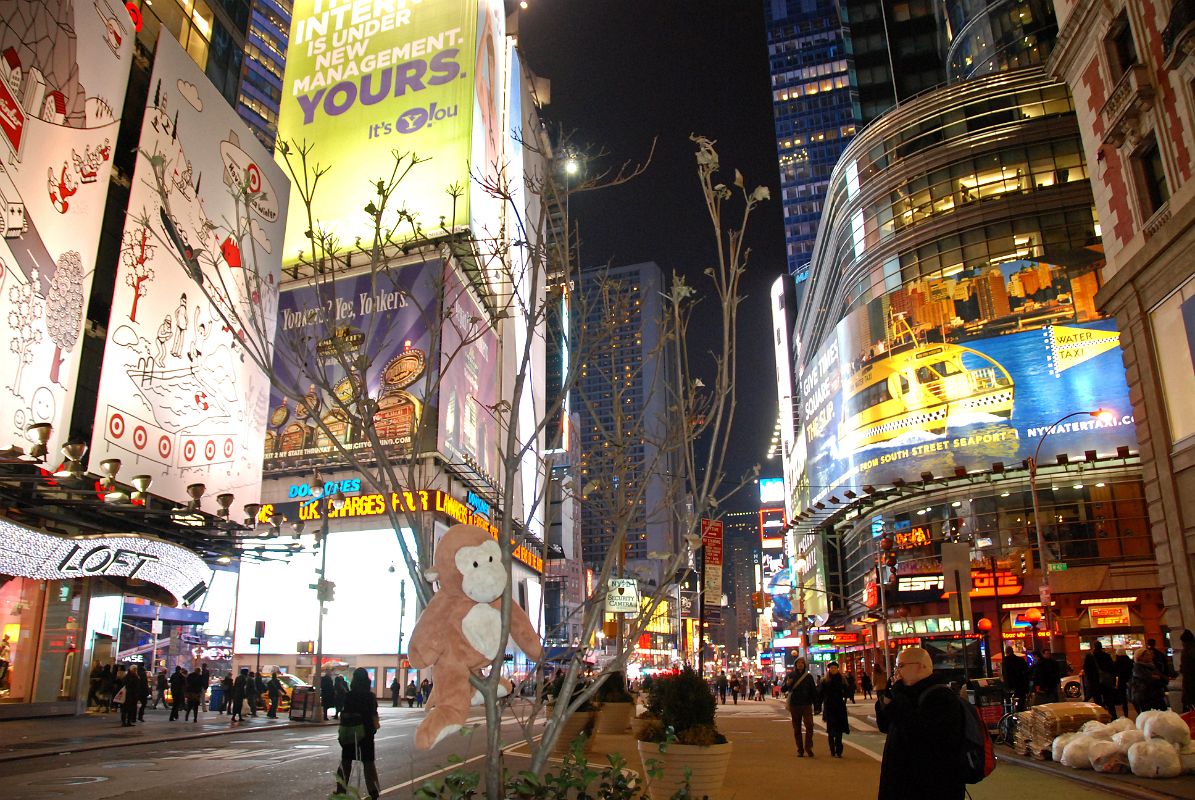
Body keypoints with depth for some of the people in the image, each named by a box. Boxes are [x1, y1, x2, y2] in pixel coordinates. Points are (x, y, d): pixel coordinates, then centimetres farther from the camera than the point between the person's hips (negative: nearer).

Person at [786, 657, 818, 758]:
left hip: (806, 705, 0)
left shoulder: (808, 677, 6)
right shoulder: (791, 675, 4)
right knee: (797, 728, 4)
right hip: (794, 705, 0)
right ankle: (800, 750, 12)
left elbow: (813, 691, 9)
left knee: (809, 725, -14)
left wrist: (816, 704, 4)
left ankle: (808, 747, 0)